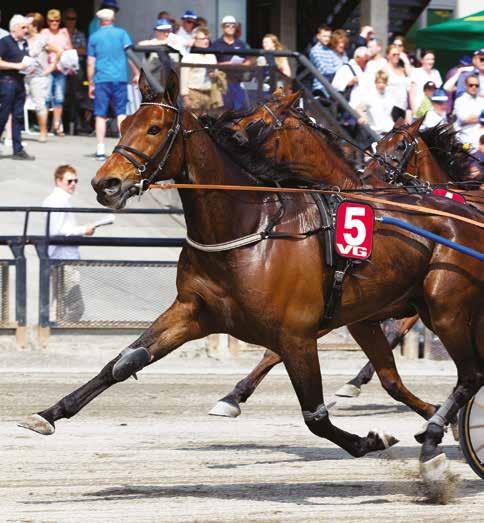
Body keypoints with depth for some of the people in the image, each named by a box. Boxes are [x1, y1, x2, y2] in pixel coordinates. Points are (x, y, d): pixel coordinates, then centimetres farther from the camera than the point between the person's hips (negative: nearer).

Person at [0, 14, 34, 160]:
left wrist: (29, 66, 8)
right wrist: (17, 66, -18)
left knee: (18, 116, 7)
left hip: (19, 81, 7)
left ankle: (18, 150, 8)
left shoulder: (24, 43, 14)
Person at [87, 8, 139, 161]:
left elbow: (91, 63, 7)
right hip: (120, 78, 0)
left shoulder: (94, 37, 7)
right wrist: (136, 74, -1)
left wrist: (91, 84, 13)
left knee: (101, 115, 3)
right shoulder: (121, 34, 4)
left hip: (101, 79, 0)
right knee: (121, 113, 6)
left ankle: (101, 150, -1)